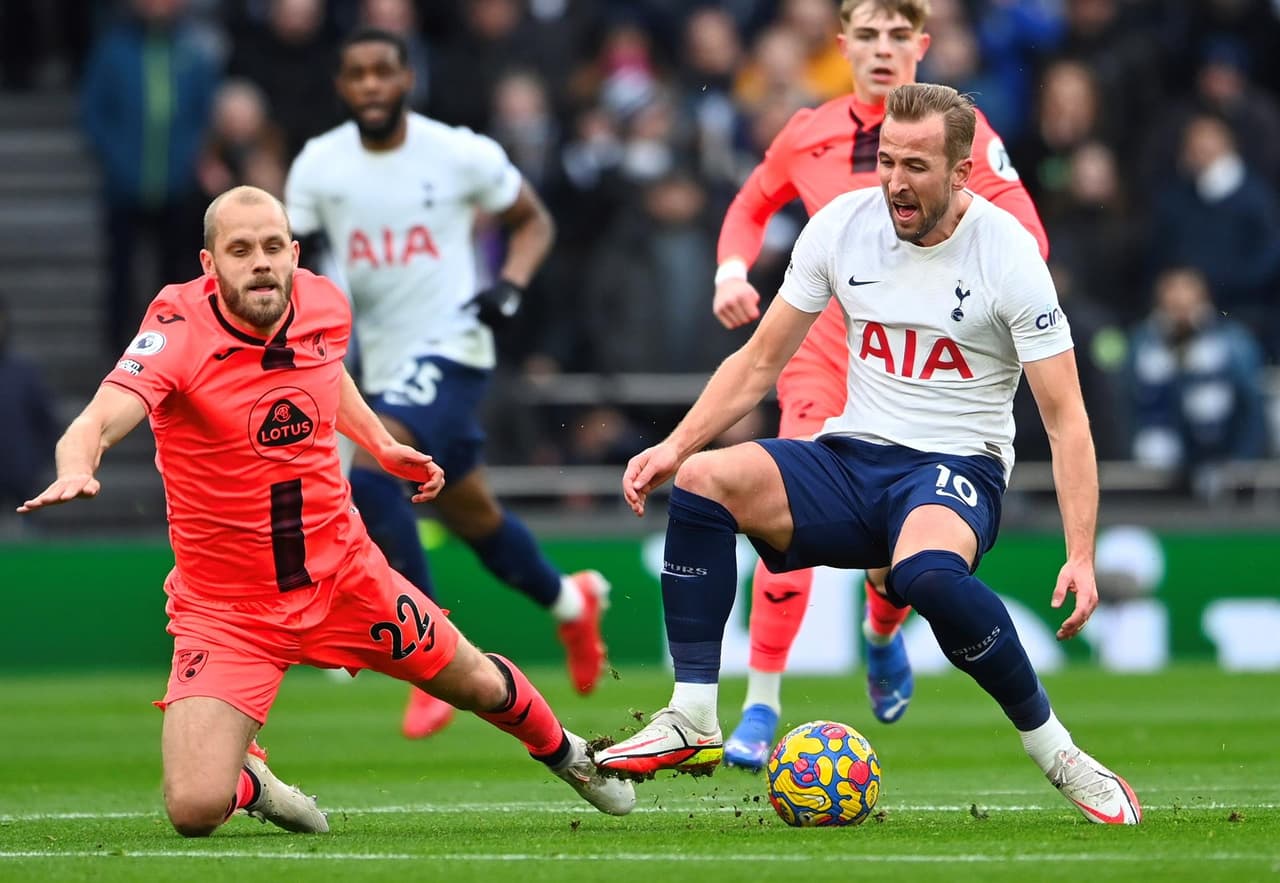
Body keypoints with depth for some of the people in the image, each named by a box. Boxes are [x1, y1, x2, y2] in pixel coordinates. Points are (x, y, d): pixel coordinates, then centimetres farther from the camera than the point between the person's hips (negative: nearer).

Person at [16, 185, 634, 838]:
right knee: (195, 810, -18)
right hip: (226, 607, -4)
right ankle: (251, 782, 20)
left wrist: (381, 446, 11)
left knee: (480, 684, 20)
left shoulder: (325, 306, -6)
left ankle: (567, 754, 54)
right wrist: (76, 469, -62)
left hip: (344, 574, 4)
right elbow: (97, 422, -41)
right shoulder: (178, 334, -24)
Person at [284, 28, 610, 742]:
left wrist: (509, 287, -10)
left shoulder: (461, 155, -8)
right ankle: (570, 600, 46)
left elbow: (534, 220, 7)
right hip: (384, 359, 5)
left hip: (451, 348, -5)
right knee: (470, 515, 18)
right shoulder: (319, 164, 1)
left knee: (371, 475, -26)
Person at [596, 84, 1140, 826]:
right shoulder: (843, 226, 0)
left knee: (926, 572, -40)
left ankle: (1054, 750, -21)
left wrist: (1081, 557, -21)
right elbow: (760, 363, 10)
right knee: (703, 480, -22)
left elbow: (1065, 416, -12)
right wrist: (677, 444, -6)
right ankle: (693, 722, -17)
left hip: (957, 467, -5)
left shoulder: (1007, 255, -12)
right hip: (852, 459, 5)